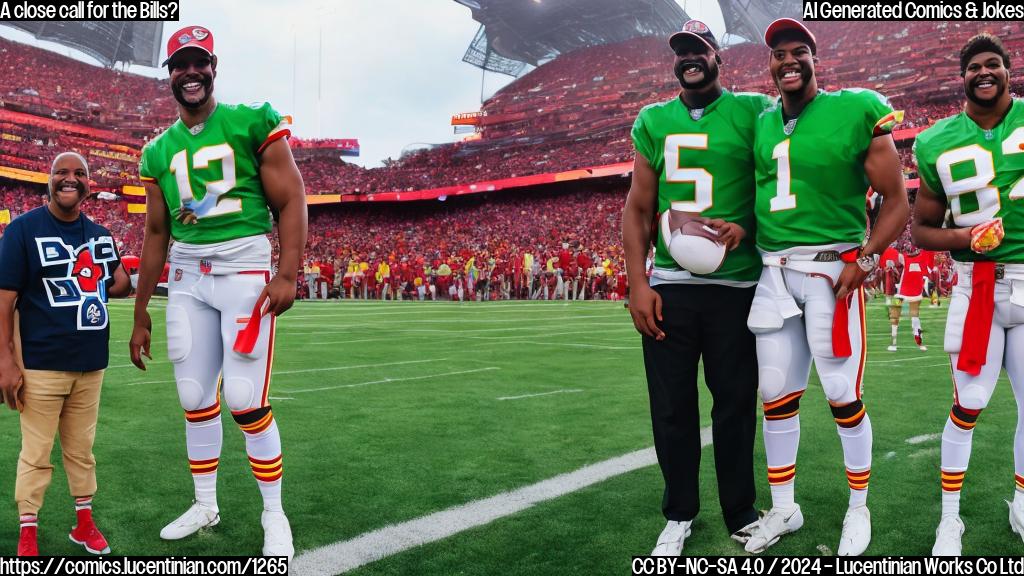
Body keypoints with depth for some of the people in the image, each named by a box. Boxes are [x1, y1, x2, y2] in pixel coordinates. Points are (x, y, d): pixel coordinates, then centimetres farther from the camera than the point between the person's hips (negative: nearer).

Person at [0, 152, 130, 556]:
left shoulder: (100, 234, 10)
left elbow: (121, 283, 18)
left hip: (91, 364, 5)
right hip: (40, 366, -5)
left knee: (82, 449, 14)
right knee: (36, 453, 4)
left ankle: (84, 522, 26)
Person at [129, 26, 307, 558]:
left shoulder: (252, 124, -2)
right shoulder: (159, 151, 12)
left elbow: (291, 201, -5)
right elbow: (156, 233, 17)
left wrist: (287, 273, -18)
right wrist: (140, 314, 16)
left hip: (244, 267, -5)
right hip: (186, 276, 5)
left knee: (246, 399, -9)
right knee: (196, 398, 9)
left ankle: (274, 512, 8)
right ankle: (205, 504, 27)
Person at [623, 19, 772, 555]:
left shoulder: (753, 111, 2)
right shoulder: (654, 120, 10)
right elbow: (638, 208, 9)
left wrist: (745, 228, -15)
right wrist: (637, 284, 0)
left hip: (736, 284, -2)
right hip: (669, 284, 2)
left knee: (736, 401, 7)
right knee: (672, 404, 7)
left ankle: (741, 514, 23)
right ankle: (679, 514, 23)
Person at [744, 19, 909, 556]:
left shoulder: (855, 112, -4)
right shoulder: (762, 124, 10)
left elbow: (896, 200, -2)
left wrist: (865, 259, -13)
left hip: (830, 268, -4)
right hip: (773, 271, 5)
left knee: (843, 398, -1)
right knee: (776, 397, 8)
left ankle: (858, 508, 21)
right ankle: (783, 509, 24)